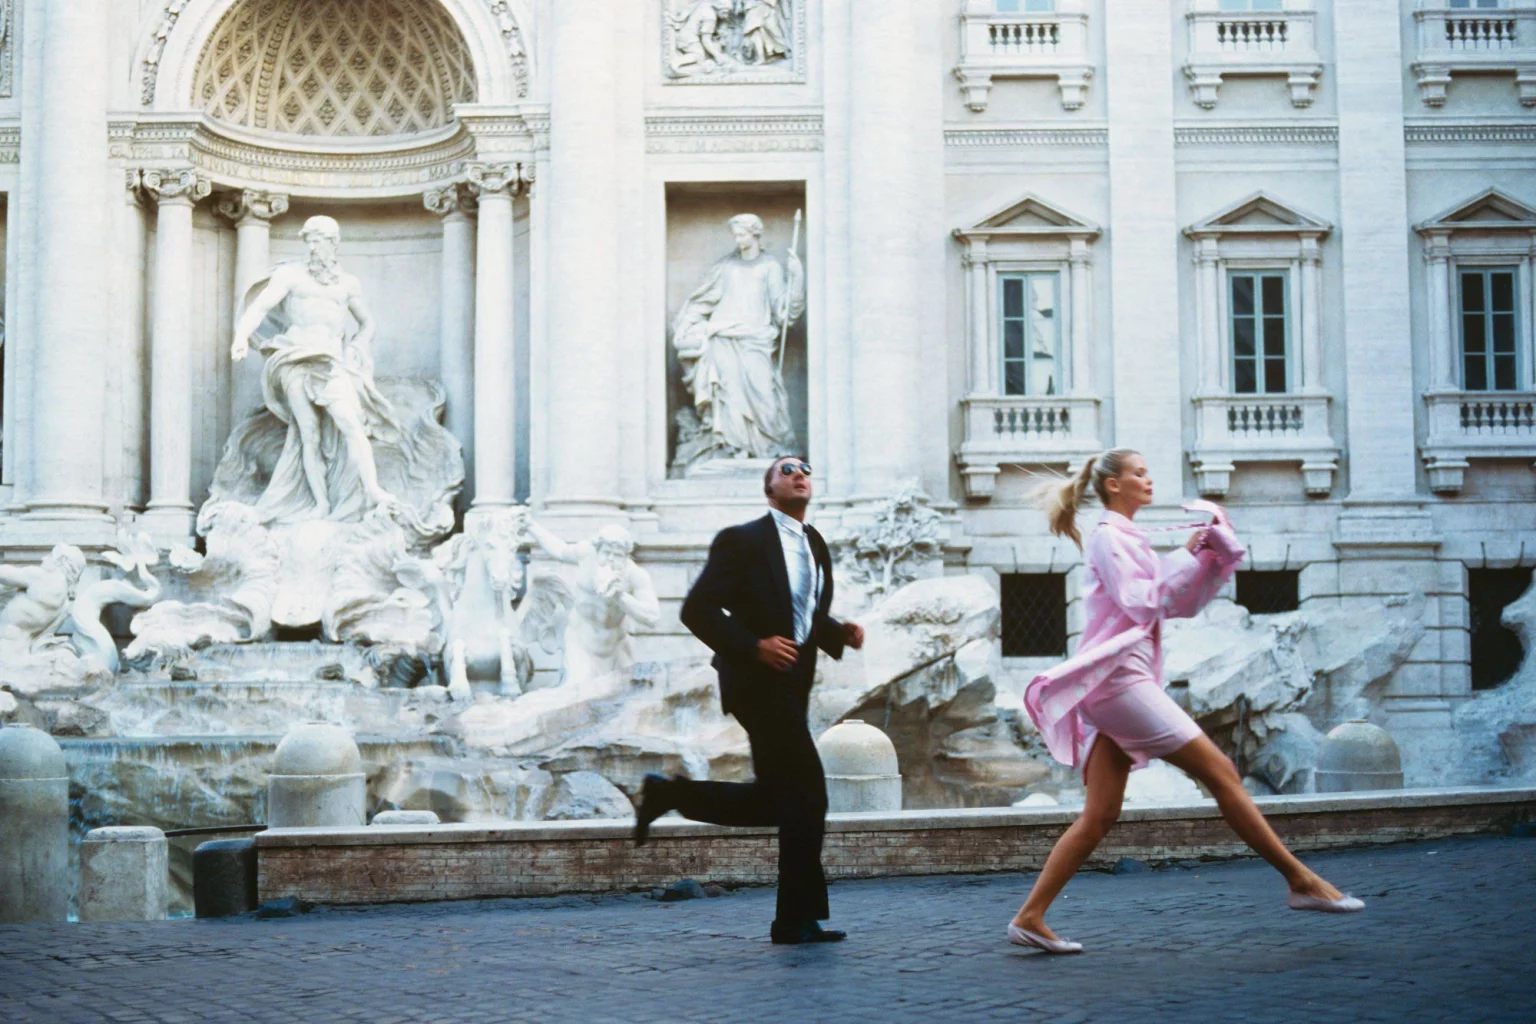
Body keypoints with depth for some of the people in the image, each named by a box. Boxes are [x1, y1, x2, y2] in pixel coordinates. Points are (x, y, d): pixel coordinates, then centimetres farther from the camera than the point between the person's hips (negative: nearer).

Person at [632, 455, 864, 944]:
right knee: (805, 794, -11)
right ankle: (799, 918, -3)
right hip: (757, 679, -8)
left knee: (772, 802, 11)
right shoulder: (742, 540, -7)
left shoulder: (815, 545, 16)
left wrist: (840, 633, 3)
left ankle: (669, 793, 23)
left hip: (792, 684, 9)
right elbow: (696, 610, -11)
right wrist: (753, 646, -21)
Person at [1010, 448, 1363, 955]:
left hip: (1117, 685, 10)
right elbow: (1142, 604, -13)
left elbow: (1185, 602, 22)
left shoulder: (1128, 539, 26)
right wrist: (1186, 555, -5)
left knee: (1099, 816, 3)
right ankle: (1301, 881, -7)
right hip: (1116, 675, -10)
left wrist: (1214, 548, 10)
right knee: (1218, 771, -9)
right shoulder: (1108, 536, -2)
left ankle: (1029, 918, 0)